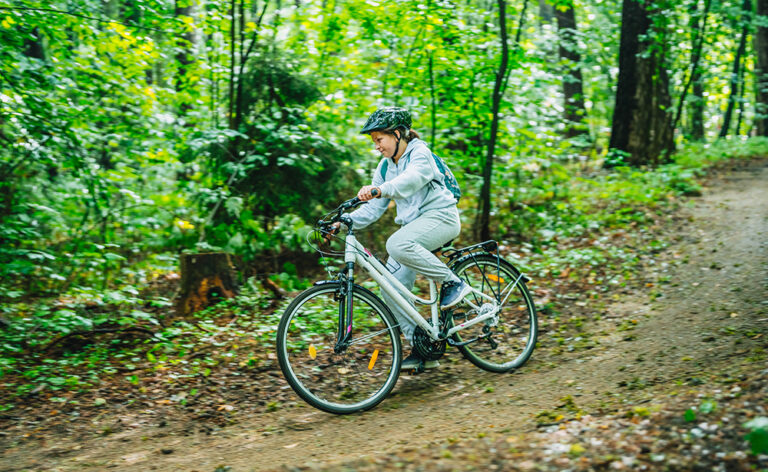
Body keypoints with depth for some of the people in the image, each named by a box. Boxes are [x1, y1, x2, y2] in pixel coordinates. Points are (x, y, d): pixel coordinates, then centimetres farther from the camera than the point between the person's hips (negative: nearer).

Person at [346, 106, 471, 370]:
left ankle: (453, 283, -20)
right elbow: (373, 209, 9)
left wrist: (379, 189, -50)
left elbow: (412, 178, -32)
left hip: (440, 216, -8)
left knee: (397, 245, -37)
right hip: (413, 225, 8)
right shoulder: (385, 167, 13)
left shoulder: (420, 153, -9)